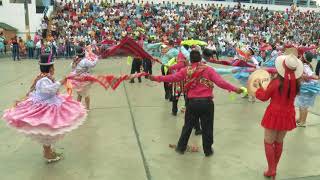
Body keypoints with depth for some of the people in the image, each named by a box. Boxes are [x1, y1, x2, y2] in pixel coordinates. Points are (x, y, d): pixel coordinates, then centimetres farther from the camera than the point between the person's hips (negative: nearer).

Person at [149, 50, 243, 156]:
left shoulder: (186, 70, 0)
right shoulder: (208, 69, -3)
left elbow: (172, 78, -1)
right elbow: (221, 82, -9)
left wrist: (156, 78, 8)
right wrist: (235, 89, -2)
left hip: (192, 102, 1)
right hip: (206, 102, -1)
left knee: (188, 126, 17)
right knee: (207, 128, 12)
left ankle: (181, 148, 28)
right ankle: (208, 150, 25)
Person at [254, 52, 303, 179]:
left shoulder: (276, 82, -20)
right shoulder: (296, 83, -7)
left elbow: (264, 97, -7)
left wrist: (259, 87, 9)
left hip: (275, 114, -5)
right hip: (288, 115, 5)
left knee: (269, 142, 9)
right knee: (279, 142, 18)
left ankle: (271, 170, 12)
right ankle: (274, 168, 32)